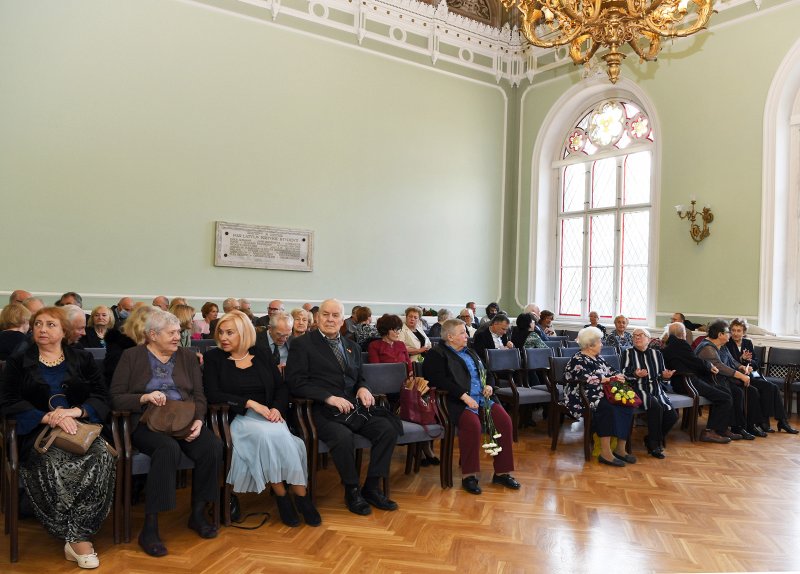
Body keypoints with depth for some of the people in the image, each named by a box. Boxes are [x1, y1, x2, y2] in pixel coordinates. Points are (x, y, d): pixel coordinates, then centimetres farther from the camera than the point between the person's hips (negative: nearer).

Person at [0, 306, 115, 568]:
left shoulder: (82, 359, 17)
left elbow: (101, 397, 9)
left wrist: (75, 411, -13)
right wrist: (49, 418, -14)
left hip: (81, 427, 1)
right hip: (37, 431, -1)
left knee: (103, 458, -32)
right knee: (52, 464, -35)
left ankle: (77, 537, -23)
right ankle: (78, 539, -20)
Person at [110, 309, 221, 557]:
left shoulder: (187, 356, 16)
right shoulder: (132, 356, 7)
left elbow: (199, 395, 10)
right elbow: (115, 397, 2)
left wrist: (198, 420, -8)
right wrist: (144, 398, -15)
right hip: (147, 422, -3)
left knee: (213, 446, -26)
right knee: (169, 448, -37)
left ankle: (198, 513, -6)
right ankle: (150, 527, -27)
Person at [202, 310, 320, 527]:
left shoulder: (261, 354, 13)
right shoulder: (213, 358, 5)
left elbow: (281, 387, 12)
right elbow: (212, 394, -6)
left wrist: (277, 408, -10)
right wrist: (250, 403, -15)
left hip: (269, 417, 2)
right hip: (238, 418, -2)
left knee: (279, 437, -31)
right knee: (266, 435, -34)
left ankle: (301, 495, -20)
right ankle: (282, 496, -20)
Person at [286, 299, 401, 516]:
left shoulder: (352, 347, 20)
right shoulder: (302, 345, 2)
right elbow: (296, 382, -8)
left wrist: (363, 388, 1)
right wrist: (329, 397, -18)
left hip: (353, 407, 6)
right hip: (322, 411, -5)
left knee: (388, 428, -17)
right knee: (343, 436, -34)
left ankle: (371, 488, -2)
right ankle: (352, 490, -9)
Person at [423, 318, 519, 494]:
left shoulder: (470, 352, 25)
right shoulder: (437, 355, 0)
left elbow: (485, 372, 32)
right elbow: (439, 380, -15)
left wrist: (489, 385, 8)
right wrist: (464, 396, -22)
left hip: (482, 398, 7)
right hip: (458, 401, -7)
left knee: (504, 420, -16)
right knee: (472, 423, -34)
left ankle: (502, 472, -5)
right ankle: (468, 475, -19)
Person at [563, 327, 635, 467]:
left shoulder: (598, 358, 20)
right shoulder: (578, 360, -6)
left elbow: (611, 371, 18)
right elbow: (588, 379, -20)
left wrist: (618, 376, -5)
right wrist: (610, 379, -15)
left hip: (601, 394, 8)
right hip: (583, 398, -8)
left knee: (626, 405, -18)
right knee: (608, 408, -34)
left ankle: (620, 448, -15)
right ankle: (605, 453, -32)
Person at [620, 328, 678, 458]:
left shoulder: (656, 354, 17)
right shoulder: (628, 353, 7)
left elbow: (661, 376, 15)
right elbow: (623, 374, -4)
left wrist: (665, 376, -8)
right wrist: (635, 374, -24)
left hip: (657, 390, 5)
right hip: (638, 390, -4)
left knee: (672, 416, -17)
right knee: (656, 407, -32)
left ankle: (650, 439, 9)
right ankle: (654, 446, -16)